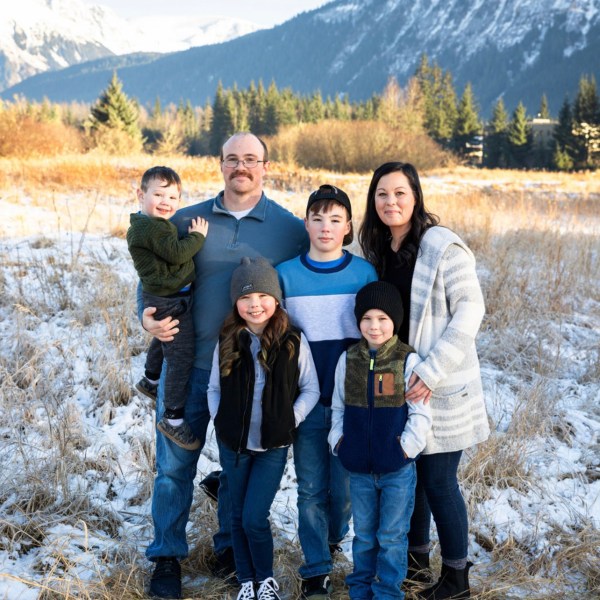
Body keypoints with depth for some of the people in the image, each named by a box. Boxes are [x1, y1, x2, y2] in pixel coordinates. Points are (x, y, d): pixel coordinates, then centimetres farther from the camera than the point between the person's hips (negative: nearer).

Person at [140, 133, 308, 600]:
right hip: (187, 361, 1)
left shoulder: (291, 229, 0)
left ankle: (231, 545, 32)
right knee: (174, 462, 4)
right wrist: (148, 315, -9)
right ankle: (167, 556, 19)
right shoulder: (187, 221, 3)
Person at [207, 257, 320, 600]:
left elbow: (311, 389, -3)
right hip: (233, 444, 3)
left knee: (254, 519, -6)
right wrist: (220, 421, -3)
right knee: (238, 517, 12)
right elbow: (214, 388, 8)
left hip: (274, 446, -3)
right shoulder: (228, 342, -3)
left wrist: (290, 422, -11)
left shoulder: (293, 341, -10)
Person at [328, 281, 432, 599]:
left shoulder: (408, 360, -9)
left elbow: (421, 414, -8)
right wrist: (338, 441, 0)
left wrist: (406, 447, -15)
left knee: (392, 536, 7)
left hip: (398, 469, -3)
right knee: (363, 534, 17)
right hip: (359, 468, 3)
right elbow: (338, 408, 11)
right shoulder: (348, 359, 3)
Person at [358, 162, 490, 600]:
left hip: (440, 386, -6)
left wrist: (431, 371, -21)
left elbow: (470, 310, -16)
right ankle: (416, 557, 33)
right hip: (397, 384, 6)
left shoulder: (443, 247, -14)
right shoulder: (379, 251, 7)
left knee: (438, 480, -1)